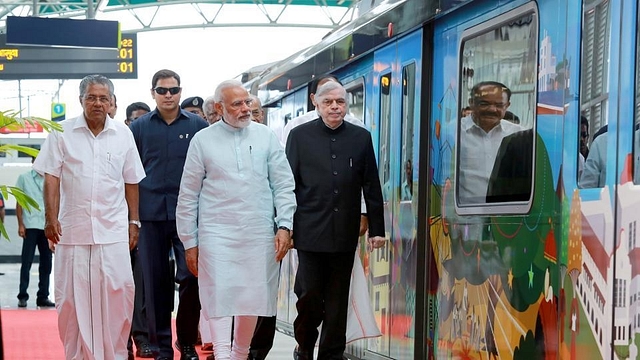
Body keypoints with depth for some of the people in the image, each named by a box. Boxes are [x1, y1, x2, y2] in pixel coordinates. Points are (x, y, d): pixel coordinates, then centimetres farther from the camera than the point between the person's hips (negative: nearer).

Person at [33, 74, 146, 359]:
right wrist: (51, 218, -9)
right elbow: (51, 177, 0)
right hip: (72, 228, -1)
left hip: (112, 230, 1)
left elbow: (131, 182, 11)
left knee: (117, 293, -4)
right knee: (72, 295, 2)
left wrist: (134, 222, 9)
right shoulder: (62, 132, 1)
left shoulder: (123, 134, 6)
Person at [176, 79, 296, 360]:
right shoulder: (203, 141, 2)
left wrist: (284, 226, -4)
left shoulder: (266, 137, 6)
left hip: (258, 235, 2)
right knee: (220, 297, -9)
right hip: (217, 234, -2)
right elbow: (188, 196, 5)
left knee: (252, 299, 8)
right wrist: (189, 242, 4)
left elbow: (283, 185, 7)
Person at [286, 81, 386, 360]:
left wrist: (376, 229, 5)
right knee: (309, 294, -2)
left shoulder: (361, 138, 8)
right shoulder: (300, 135, 4)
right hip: (310, 231, -2)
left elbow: (371, 187, 8)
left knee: (337, 300, 6)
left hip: (345, 233, 2)